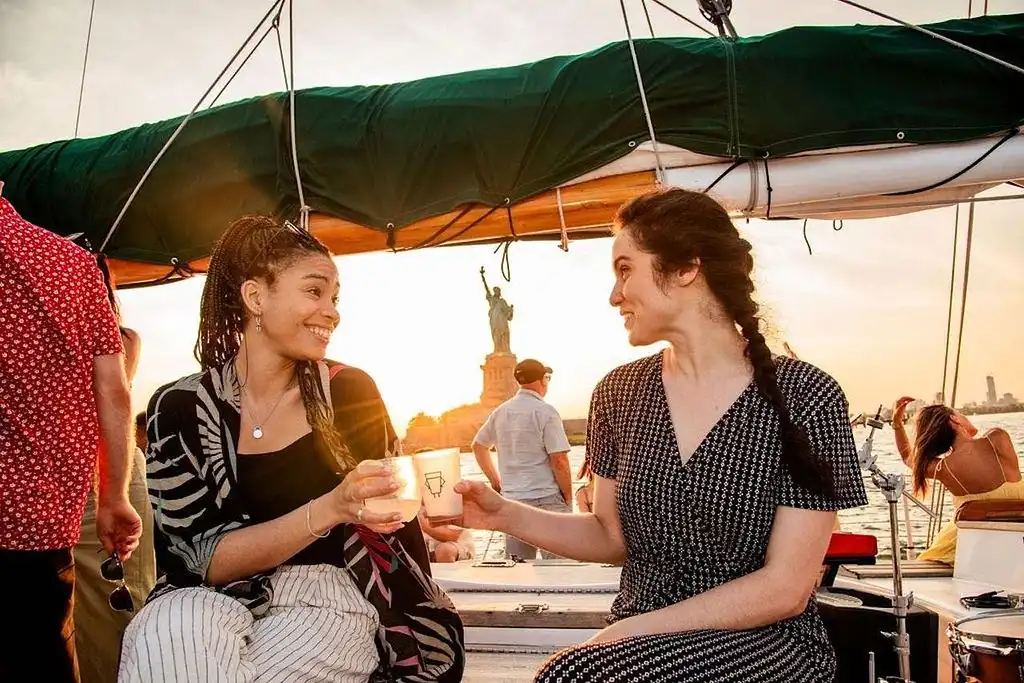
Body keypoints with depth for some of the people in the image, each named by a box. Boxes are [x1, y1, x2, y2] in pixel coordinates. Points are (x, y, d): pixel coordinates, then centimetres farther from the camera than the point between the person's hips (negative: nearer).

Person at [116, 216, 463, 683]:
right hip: (221, 601, 1)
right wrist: (329, 510, -24)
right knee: (169, 636, -31)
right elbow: (205, 559, -11)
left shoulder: (350, 391, -3)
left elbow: (388, 505, 10)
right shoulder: (179, 410, -5)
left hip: (332, 594, 0)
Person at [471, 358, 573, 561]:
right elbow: (559, 461, -14)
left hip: (511, 499, 6)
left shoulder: (501, 412, 10)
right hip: (546, 499, -6)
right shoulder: (545, 411, -10)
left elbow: (478, 445, 23)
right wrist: (568, 497, -3)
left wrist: (495, 480, 25)